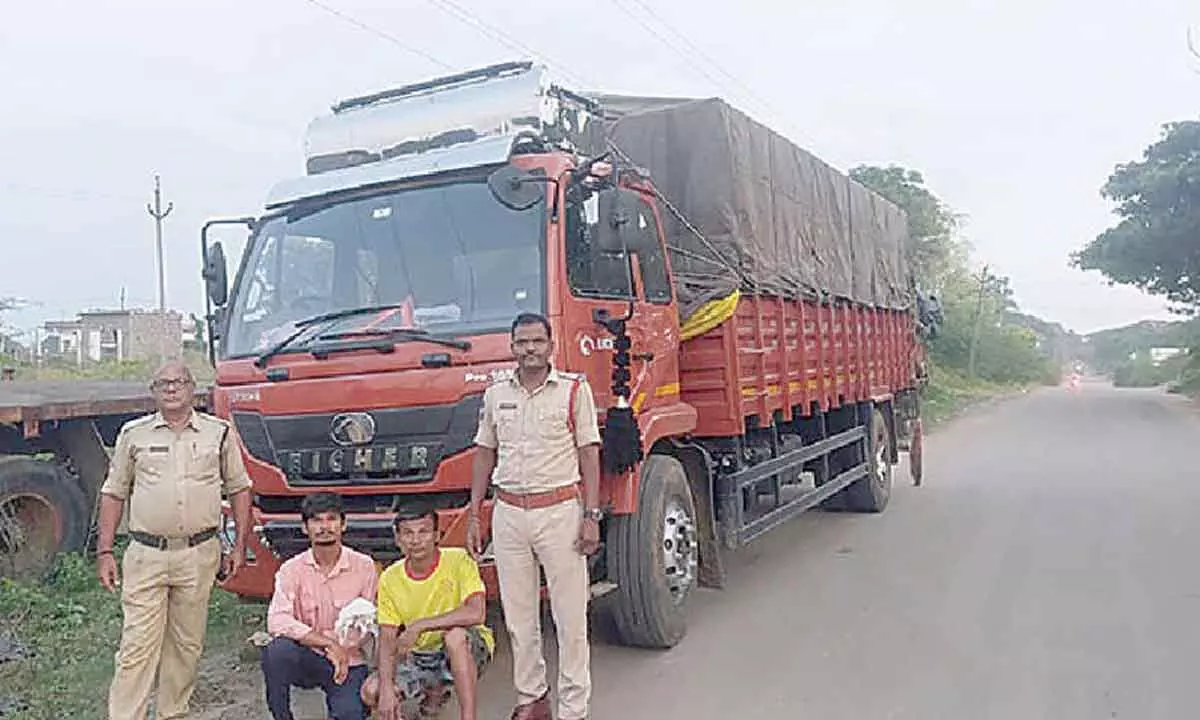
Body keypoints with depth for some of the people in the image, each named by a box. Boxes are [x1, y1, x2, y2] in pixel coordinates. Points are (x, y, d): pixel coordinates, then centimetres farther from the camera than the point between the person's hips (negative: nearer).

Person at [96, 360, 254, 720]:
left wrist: (240, 545, 5)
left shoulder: (219, 432, 5)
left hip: (199, 555, 1)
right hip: (145, 555, -1)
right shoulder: (133, 434, 6)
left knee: (186, 645, 10)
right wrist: (104, 552, 3)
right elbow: (113, 494, 9)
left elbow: (239, 489, 10)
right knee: (137, 646, -4)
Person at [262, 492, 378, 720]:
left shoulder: (363, 566, -3)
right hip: (306, 659, 1)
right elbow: (276, 622, -19)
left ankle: (342, 697, 10)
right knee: (275, 650, -31)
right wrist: (329, 643, -24)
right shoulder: (292, 569, -5)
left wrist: (343, 652, -17)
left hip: (348, 661, -1)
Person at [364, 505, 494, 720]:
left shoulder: (458, 561, -17)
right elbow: (387, 640, -7)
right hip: (421, 657, 5)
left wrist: (419, 625, -31)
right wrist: (386, 687, -22)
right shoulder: (390, 579, -5)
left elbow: (476, 613, -31)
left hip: (468, 649, -4)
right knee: (371, 691, -16)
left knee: (455, 633, -37)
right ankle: (432, 696, 13)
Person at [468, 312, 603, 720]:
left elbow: (589, 454, -3)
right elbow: (485, 454, 13)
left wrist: (591, 516, -9)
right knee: (518, 615, 12)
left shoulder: (575, 389, -1)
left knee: (570, 616, 0)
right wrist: (473, 515, 9)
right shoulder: (496, 394, 9)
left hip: (560, 510, -3)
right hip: (508, 513, 4)